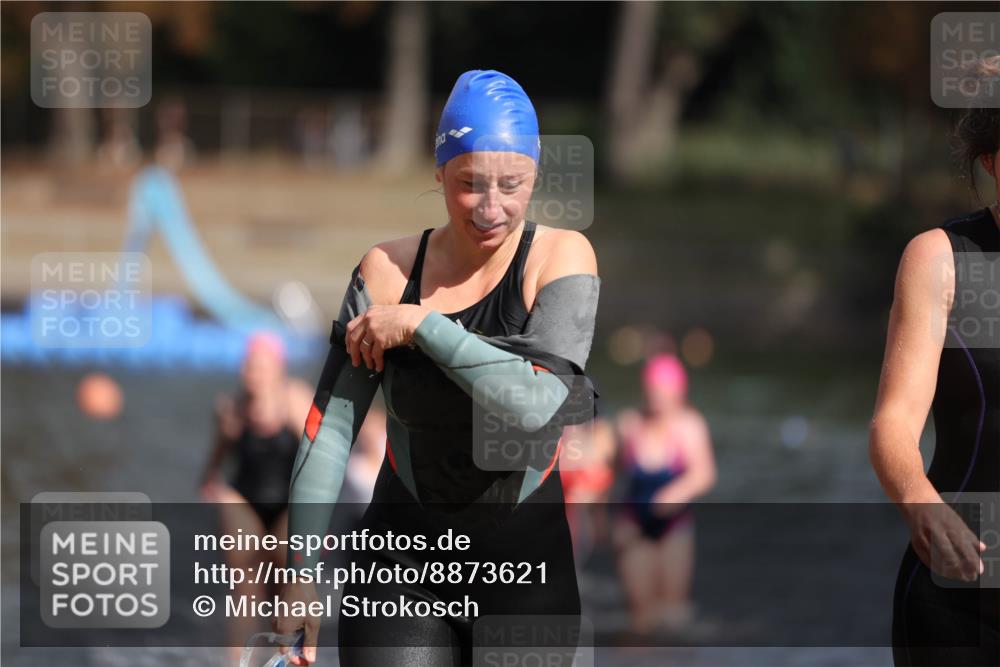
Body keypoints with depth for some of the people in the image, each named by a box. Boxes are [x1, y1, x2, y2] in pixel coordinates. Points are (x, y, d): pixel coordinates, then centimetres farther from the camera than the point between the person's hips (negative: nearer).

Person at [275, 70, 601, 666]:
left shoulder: (561, 258, -6)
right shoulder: (389, 270, -1)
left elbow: (538, 403, -21)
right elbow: (331, 426, -1)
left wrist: (422, 326, -17)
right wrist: (302, 572, -4)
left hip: (525, 559, -1)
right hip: (405, 558, 1)